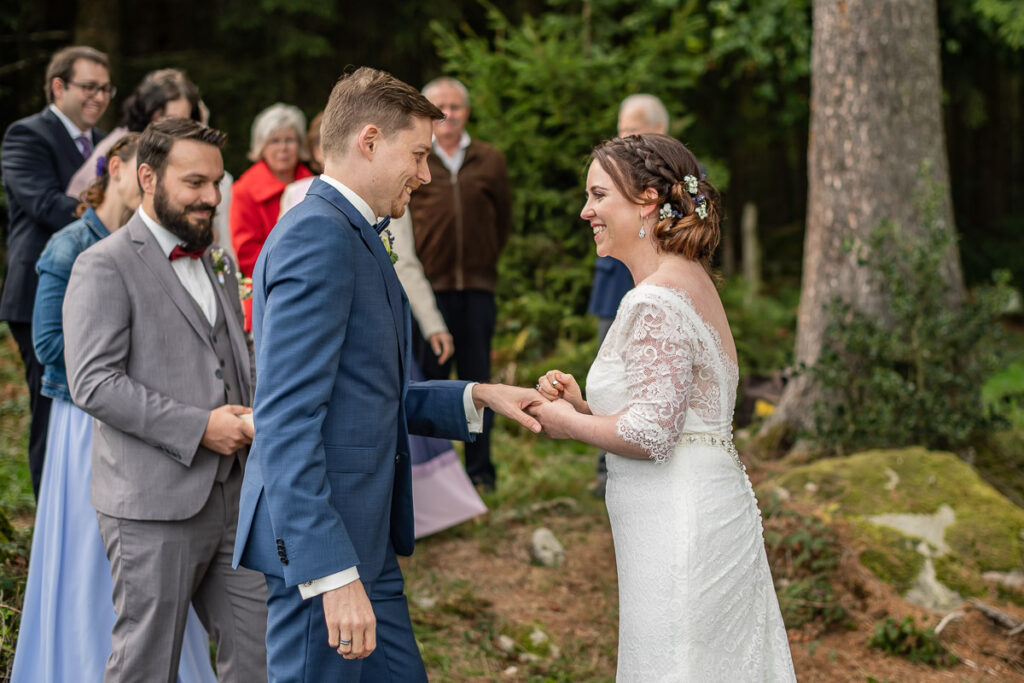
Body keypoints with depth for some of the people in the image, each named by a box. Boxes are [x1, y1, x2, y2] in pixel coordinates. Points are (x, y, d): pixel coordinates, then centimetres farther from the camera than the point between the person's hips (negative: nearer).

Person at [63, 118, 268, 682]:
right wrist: (198, 427, -19)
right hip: (153, 506, -7)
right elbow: (92, 382, -16)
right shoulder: (105, 266, -7)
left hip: (233, 497, 7)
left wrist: (251, 419, 5)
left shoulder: (217, 263, 19)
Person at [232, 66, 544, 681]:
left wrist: (478, 398, 10)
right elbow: (285, 423, -23)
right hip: (322, 544, -10)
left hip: (365, 543, 10)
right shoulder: (317, 238, -16)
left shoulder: (354, 238, 17)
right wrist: (332, 575, -27)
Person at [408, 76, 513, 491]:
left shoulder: (490, 162, 9)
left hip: (477, 288, 2)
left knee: (477, 379, 6)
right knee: (428, 379, 2)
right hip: (428, 286, -2)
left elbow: (504, 220, 17)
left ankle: (479, 468, 15)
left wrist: (485, 262, 11)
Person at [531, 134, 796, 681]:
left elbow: (651, 433, -22)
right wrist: (585, 405, 7)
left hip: (678, 528, -10)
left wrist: (569, 423, -6)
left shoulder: (655, 302, -16)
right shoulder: (691, 281, 15)